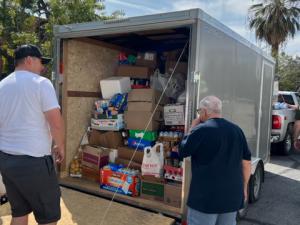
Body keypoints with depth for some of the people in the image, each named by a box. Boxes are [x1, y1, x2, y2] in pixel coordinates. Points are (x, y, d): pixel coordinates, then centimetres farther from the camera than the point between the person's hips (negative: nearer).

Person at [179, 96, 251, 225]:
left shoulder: (201, 130, -14)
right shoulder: (236, 130, 5)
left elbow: (182, 152, -2)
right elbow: (246, 162, 9)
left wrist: (192, 128, 7)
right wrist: (244, 187, 20)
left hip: (206, 195, -6)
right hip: (232, 194, 6)